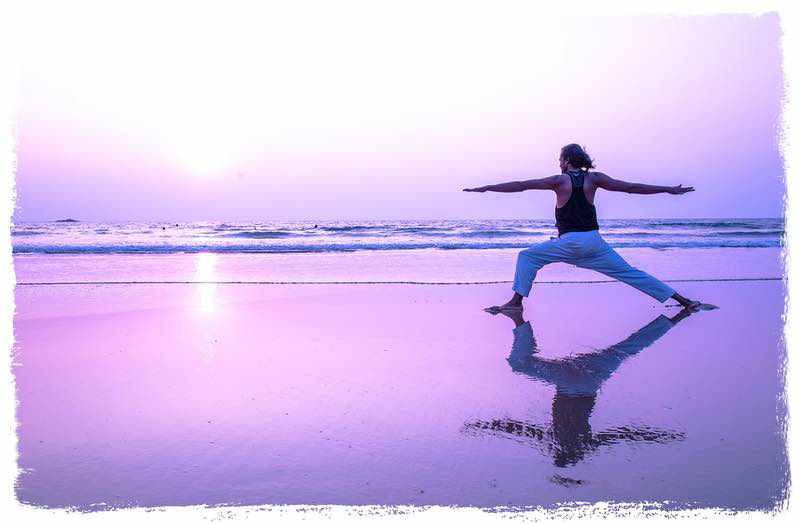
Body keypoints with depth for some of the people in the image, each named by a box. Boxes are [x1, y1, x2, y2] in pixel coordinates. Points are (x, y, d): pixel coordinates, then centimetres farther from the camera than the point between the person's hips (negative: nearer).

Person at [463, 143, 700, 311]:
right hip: (594, 242, 4)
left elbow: (521, 185, -2)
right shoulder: (594, 178, 6)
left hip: (569, 242, -4)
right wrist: (669, 189, 13)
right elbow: (632, 187, 6)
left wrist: (486, 188, 2)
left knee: (527, 257, 9)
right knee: (630, 273, 11)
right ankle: (683, 300, 11)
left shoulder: (559, 180, -1)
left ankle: (517, 300, -7)